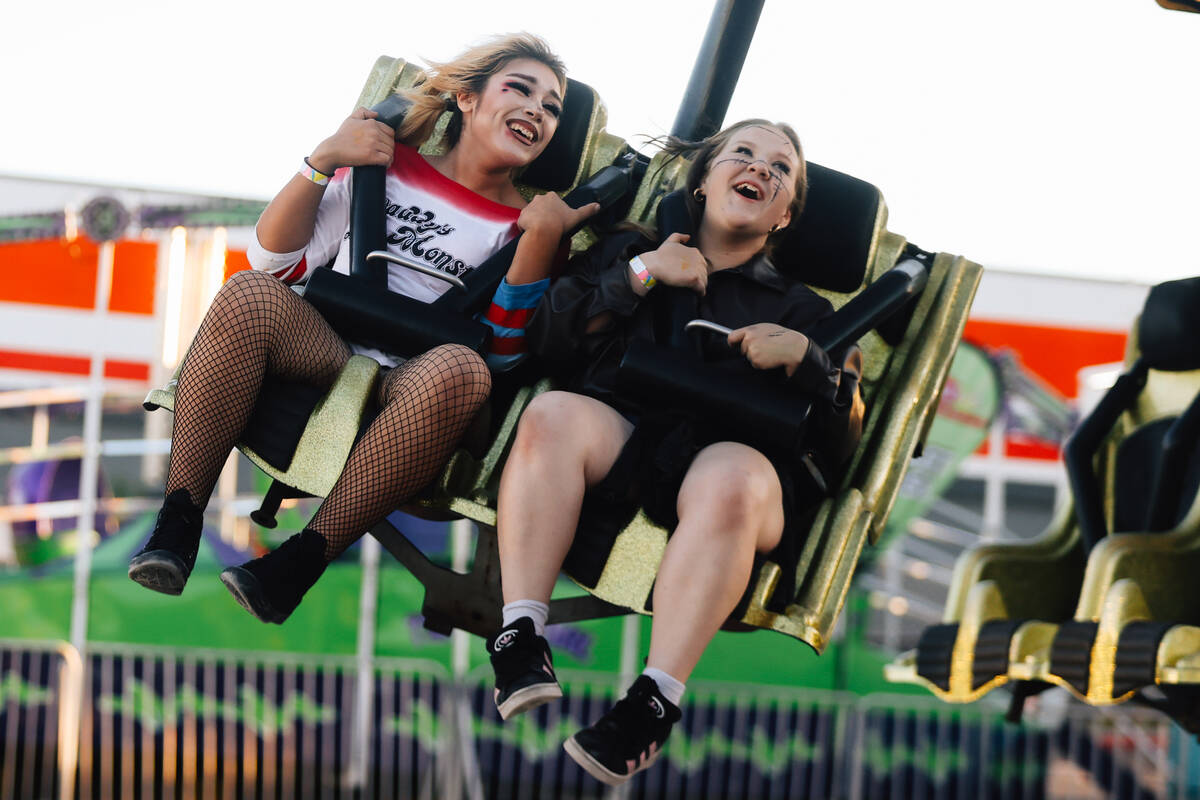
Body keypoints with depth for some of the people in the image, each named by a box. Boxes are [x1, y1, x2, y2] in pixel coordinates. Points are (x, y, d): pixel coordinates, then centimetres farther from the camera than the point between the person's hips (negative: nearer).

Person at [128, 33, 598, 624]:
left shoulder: (527, 221, 13)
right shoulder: (386, 164, 15)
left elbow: (504, 352, -2)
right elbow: (276, 261, 9)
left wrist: (542, 238, -10)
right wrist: (324, 160, -2)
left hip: (408, 398, -1)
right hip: (323, 352, 1)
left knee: (461, 369, -36)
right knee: (250, 294, -29)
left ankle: (304, 559, -34)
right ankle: (177, 524, -28)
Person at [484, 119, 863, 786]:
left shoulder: (803, 310, 29)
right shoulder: (627, 253, 31)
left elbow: (848, 435, 15)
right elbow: (545, 342, 14)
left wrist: (802, 357, -1)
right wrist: (640, 275, 8)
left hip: (722, 451, -1)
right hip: (617, 432, 1)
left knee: (734, 476, -38)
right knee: (554, 413, -33)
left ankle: (655, 700, -45)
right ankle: (521, 637, -38)